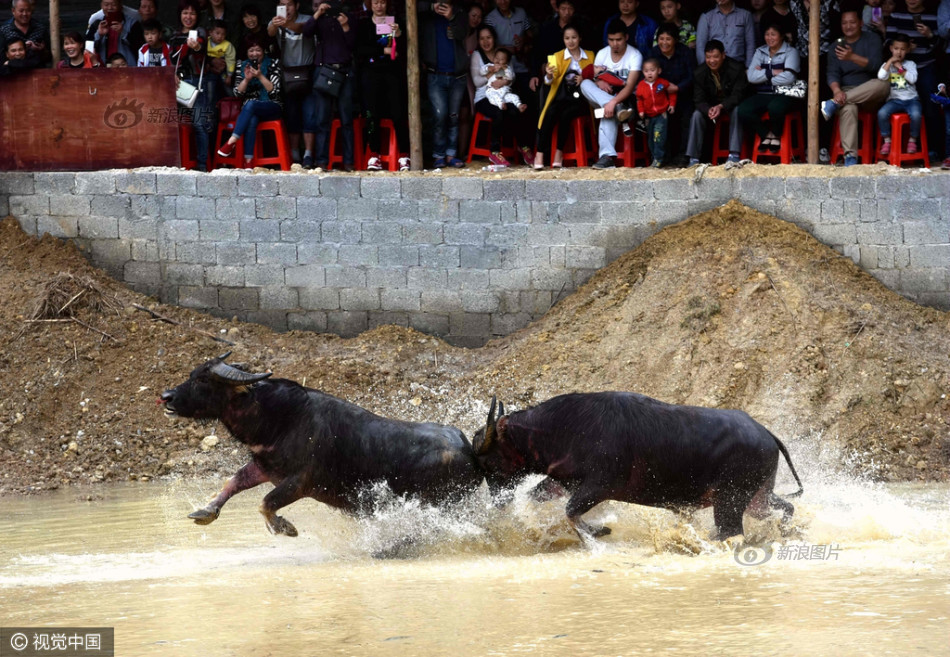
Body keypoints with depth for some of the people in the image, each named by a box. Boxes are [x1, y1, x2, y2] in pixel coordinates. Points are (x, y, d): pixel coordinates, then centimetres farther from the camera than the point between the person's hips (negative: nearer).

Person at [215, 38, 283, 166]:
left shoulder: (273, 64, 6)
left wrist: (260, 76, -17)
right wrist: (247, 79, -12)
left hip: (272, 107, -2)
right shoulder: (242, 66, 13)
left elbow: (274, 90, -5)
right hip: (250, 111, 2)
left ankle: (231, 141, -41)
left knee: (250, 105, -35)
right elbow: (237, 92, 6)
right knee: (251, 120, -36)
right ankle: (248, 161, -44)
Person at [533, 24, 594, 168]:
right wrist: (549, 76, -32)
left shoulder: (590, 56, 12)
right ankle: (540, 154, -32)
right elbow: (550, 81, -6)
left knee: (565, 114, -32)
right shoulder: (557, 57, 8)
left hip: (579, 99, 0)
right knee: (550, 113, -32)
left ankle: (559, 152, -21)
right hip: (562, 96, 0)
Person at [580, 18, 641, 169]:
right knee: (585, 84, -25)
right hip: (602, 97, 5)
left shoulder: (635, 56, -10)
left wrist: (613, 102, -37)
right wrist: (600, 82, -25)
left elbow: (630, 86, -20)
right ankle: (621, 112, -41)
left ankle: (607, 156, -45)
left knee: (609, 113, -38)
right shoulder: (602, 54, 5)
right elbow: (596, 79, 2)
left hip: (626, 98, -5)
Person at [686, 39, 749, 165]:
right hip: (710, 106, 3)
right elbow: (698, 99, -11)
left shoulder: (736, 68, -20)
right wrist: (708, 110, -35)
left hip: (730, 104, -3)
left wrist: (721, 107, -41)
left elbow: (738, 94, -22)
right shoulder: (700, 73, -10)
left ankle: (734, 154, -36)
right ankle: (693, 158, -23)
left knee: (737, 111, -35)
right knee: (696, 115, -24)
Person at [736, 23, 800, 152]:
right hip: (763, 95, 4)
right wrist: (772, 72, -8)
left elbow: (789, 78, -12)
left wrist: (763, 74, -4)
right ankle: (766, 134, -1)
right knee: (743, 110, -26)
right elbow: (751, 77, 2)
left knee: (775, 107, -39)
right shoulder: (760, 52, 16)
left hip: (783, 94, -4)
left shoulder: (790, 52, 4)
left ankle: (776, 135, -6)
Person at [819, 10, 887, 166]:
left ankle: (834, 104, -34)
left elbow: (875, 65, -11)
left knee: (883, 85, -37)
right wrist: (836, 90, -21)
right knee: (847, 109, -37)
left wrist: (852, 57, -27)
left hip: (869, 95, 0)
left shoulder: (871, 39, 6)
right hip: (846, 91, 0)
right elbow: (832, 73, 1)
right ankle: (850, 155, -46)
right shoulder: (837, 46, 13)